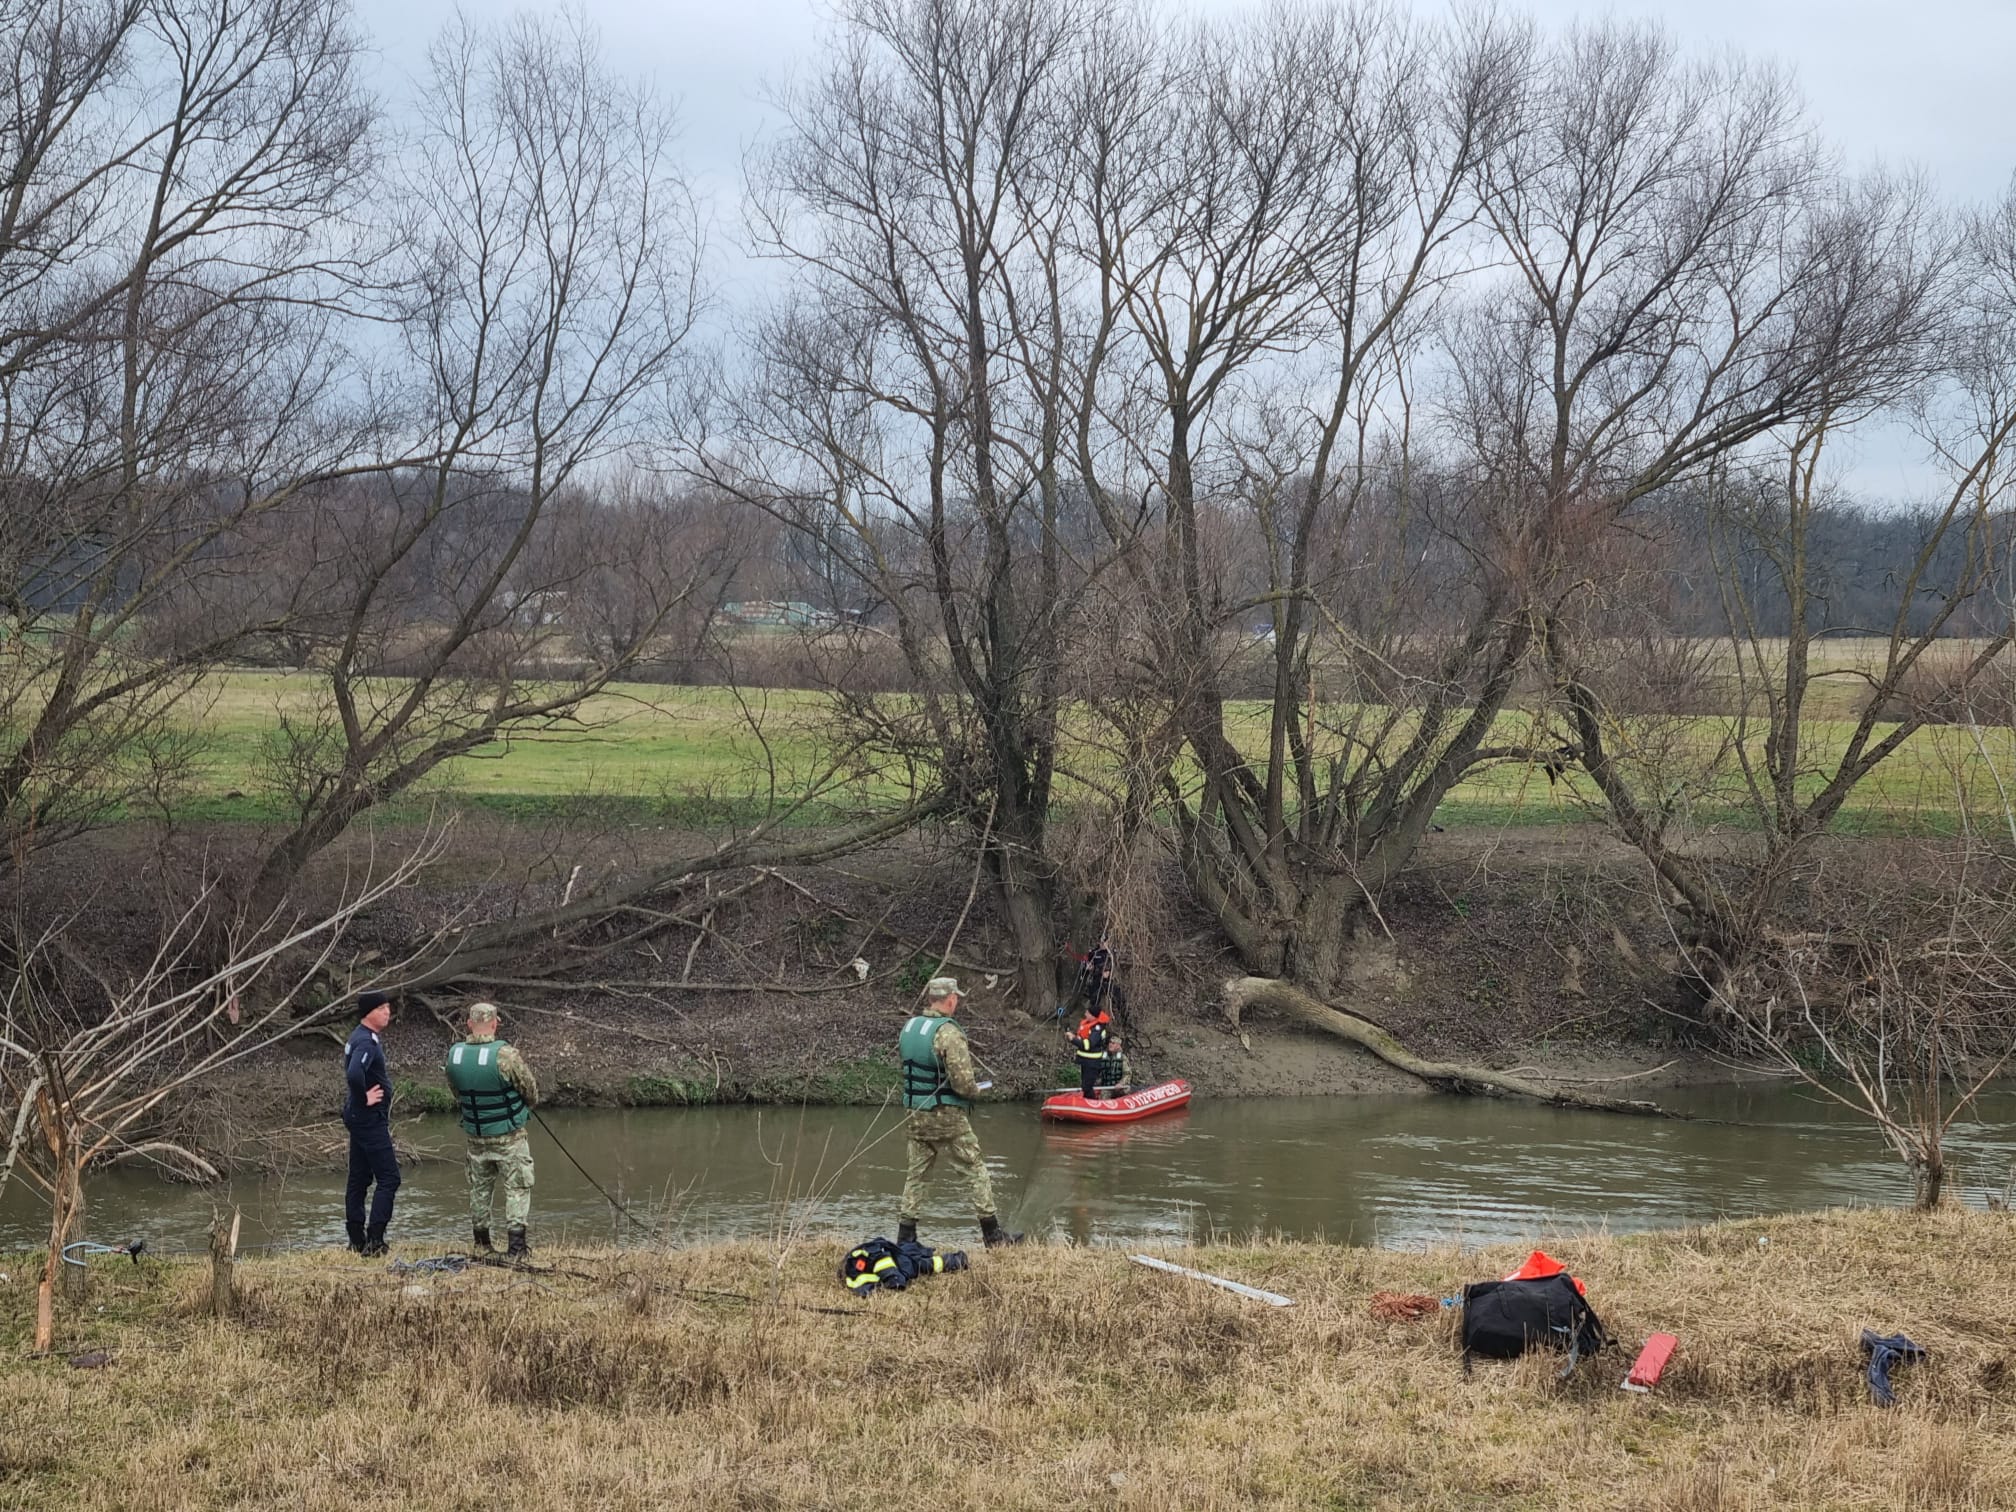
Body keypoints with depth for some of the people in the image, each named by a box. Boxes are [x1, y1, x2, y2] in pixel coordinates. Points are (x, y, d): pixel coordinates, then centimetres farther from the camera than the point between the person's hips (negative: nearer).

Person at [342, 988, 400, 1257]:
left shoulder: (361, 1038, 13)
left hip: (359, 1118, 11)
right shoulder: (366, 1042, -20)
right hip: (370, 1119, -11)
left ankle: (357, 1241, 17)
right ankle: (374, 1240, -12)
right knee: (388, 1179, -9)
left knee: (359, 1179, 13)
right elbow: (354, 1074, -36)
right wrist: (364, 1099, -21)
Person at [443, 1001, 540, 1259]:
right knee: (517, 1188, 3)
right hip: (509, 1136, -5)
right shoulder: (506, 1054, -20)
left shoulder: (454, 1056, -5)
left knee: (480, 1189, 17)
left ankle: (481, 1244, 25)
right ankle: (516, 1246, -3)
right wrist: (526, 1108, 14)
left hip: (475, 1136, 5)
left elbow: (457, 1093, 9)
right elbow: (531, 1092, -8)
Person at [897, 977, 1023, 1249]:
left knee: (917, 1173, 13)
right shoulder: (948, 1033, -19)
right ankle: (993, 1235, 8)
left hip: (916, 1114, 7)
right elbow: (962, 1082, -21)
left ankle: (905, 1236, 12)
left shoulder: (909, 1028, 6)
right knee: (974, 1171, 3)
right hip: (946, 1116, -7)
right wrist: (975, 1091, 0)